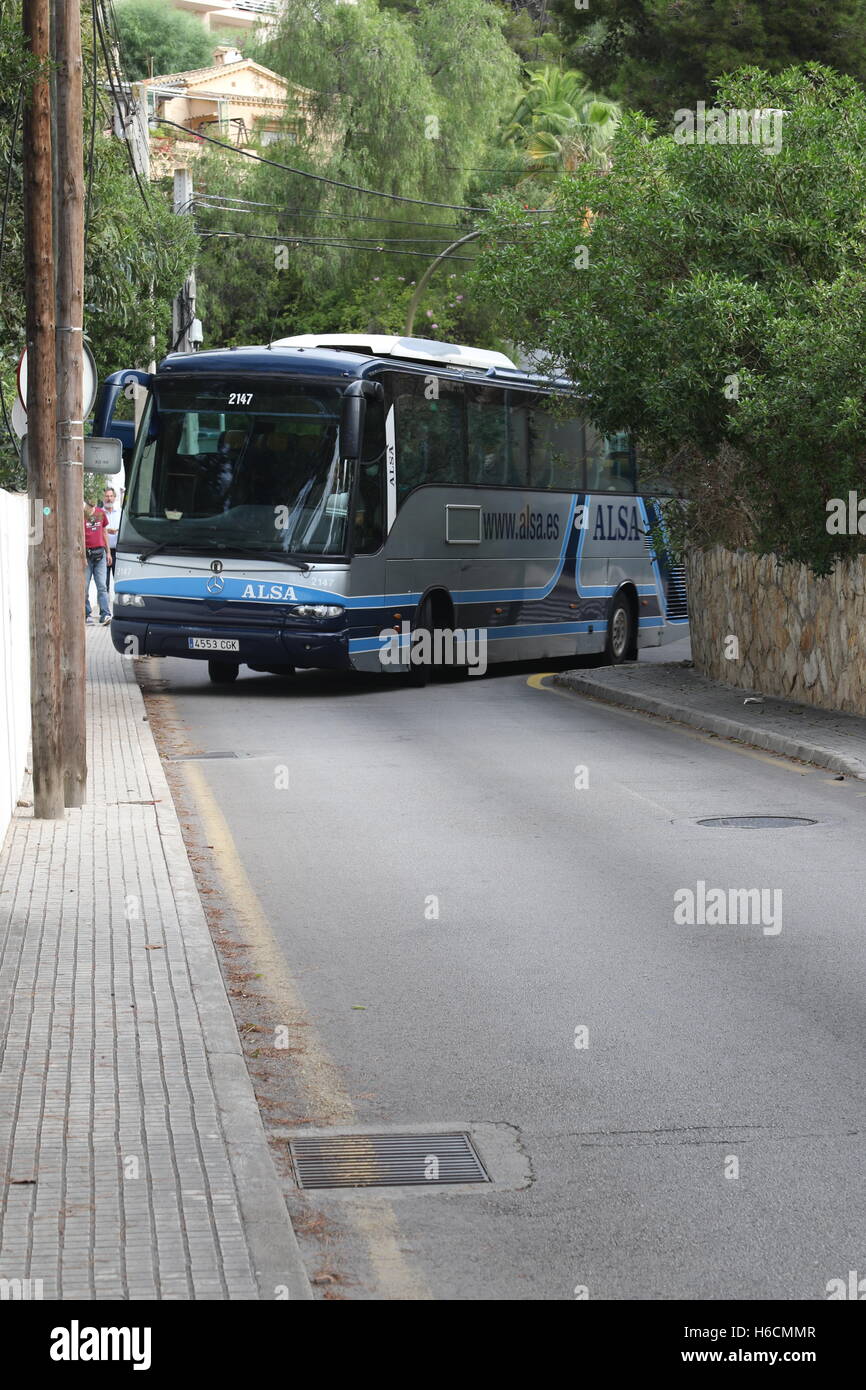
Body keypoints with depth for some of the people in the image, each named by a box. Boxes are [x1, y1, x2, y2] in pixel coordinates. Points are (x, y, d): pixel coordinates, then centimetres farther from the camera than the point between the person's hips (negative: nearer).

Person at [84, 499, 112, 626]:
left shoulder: (101, 513, 11)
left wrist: (108, 552, 16)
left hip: (100, 553, 3)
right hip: (86, 553, -3)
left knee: (102, 586, -4)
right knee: (84, 586, 3)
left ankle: (105, 615, -11)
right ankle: (86, 614, 11)